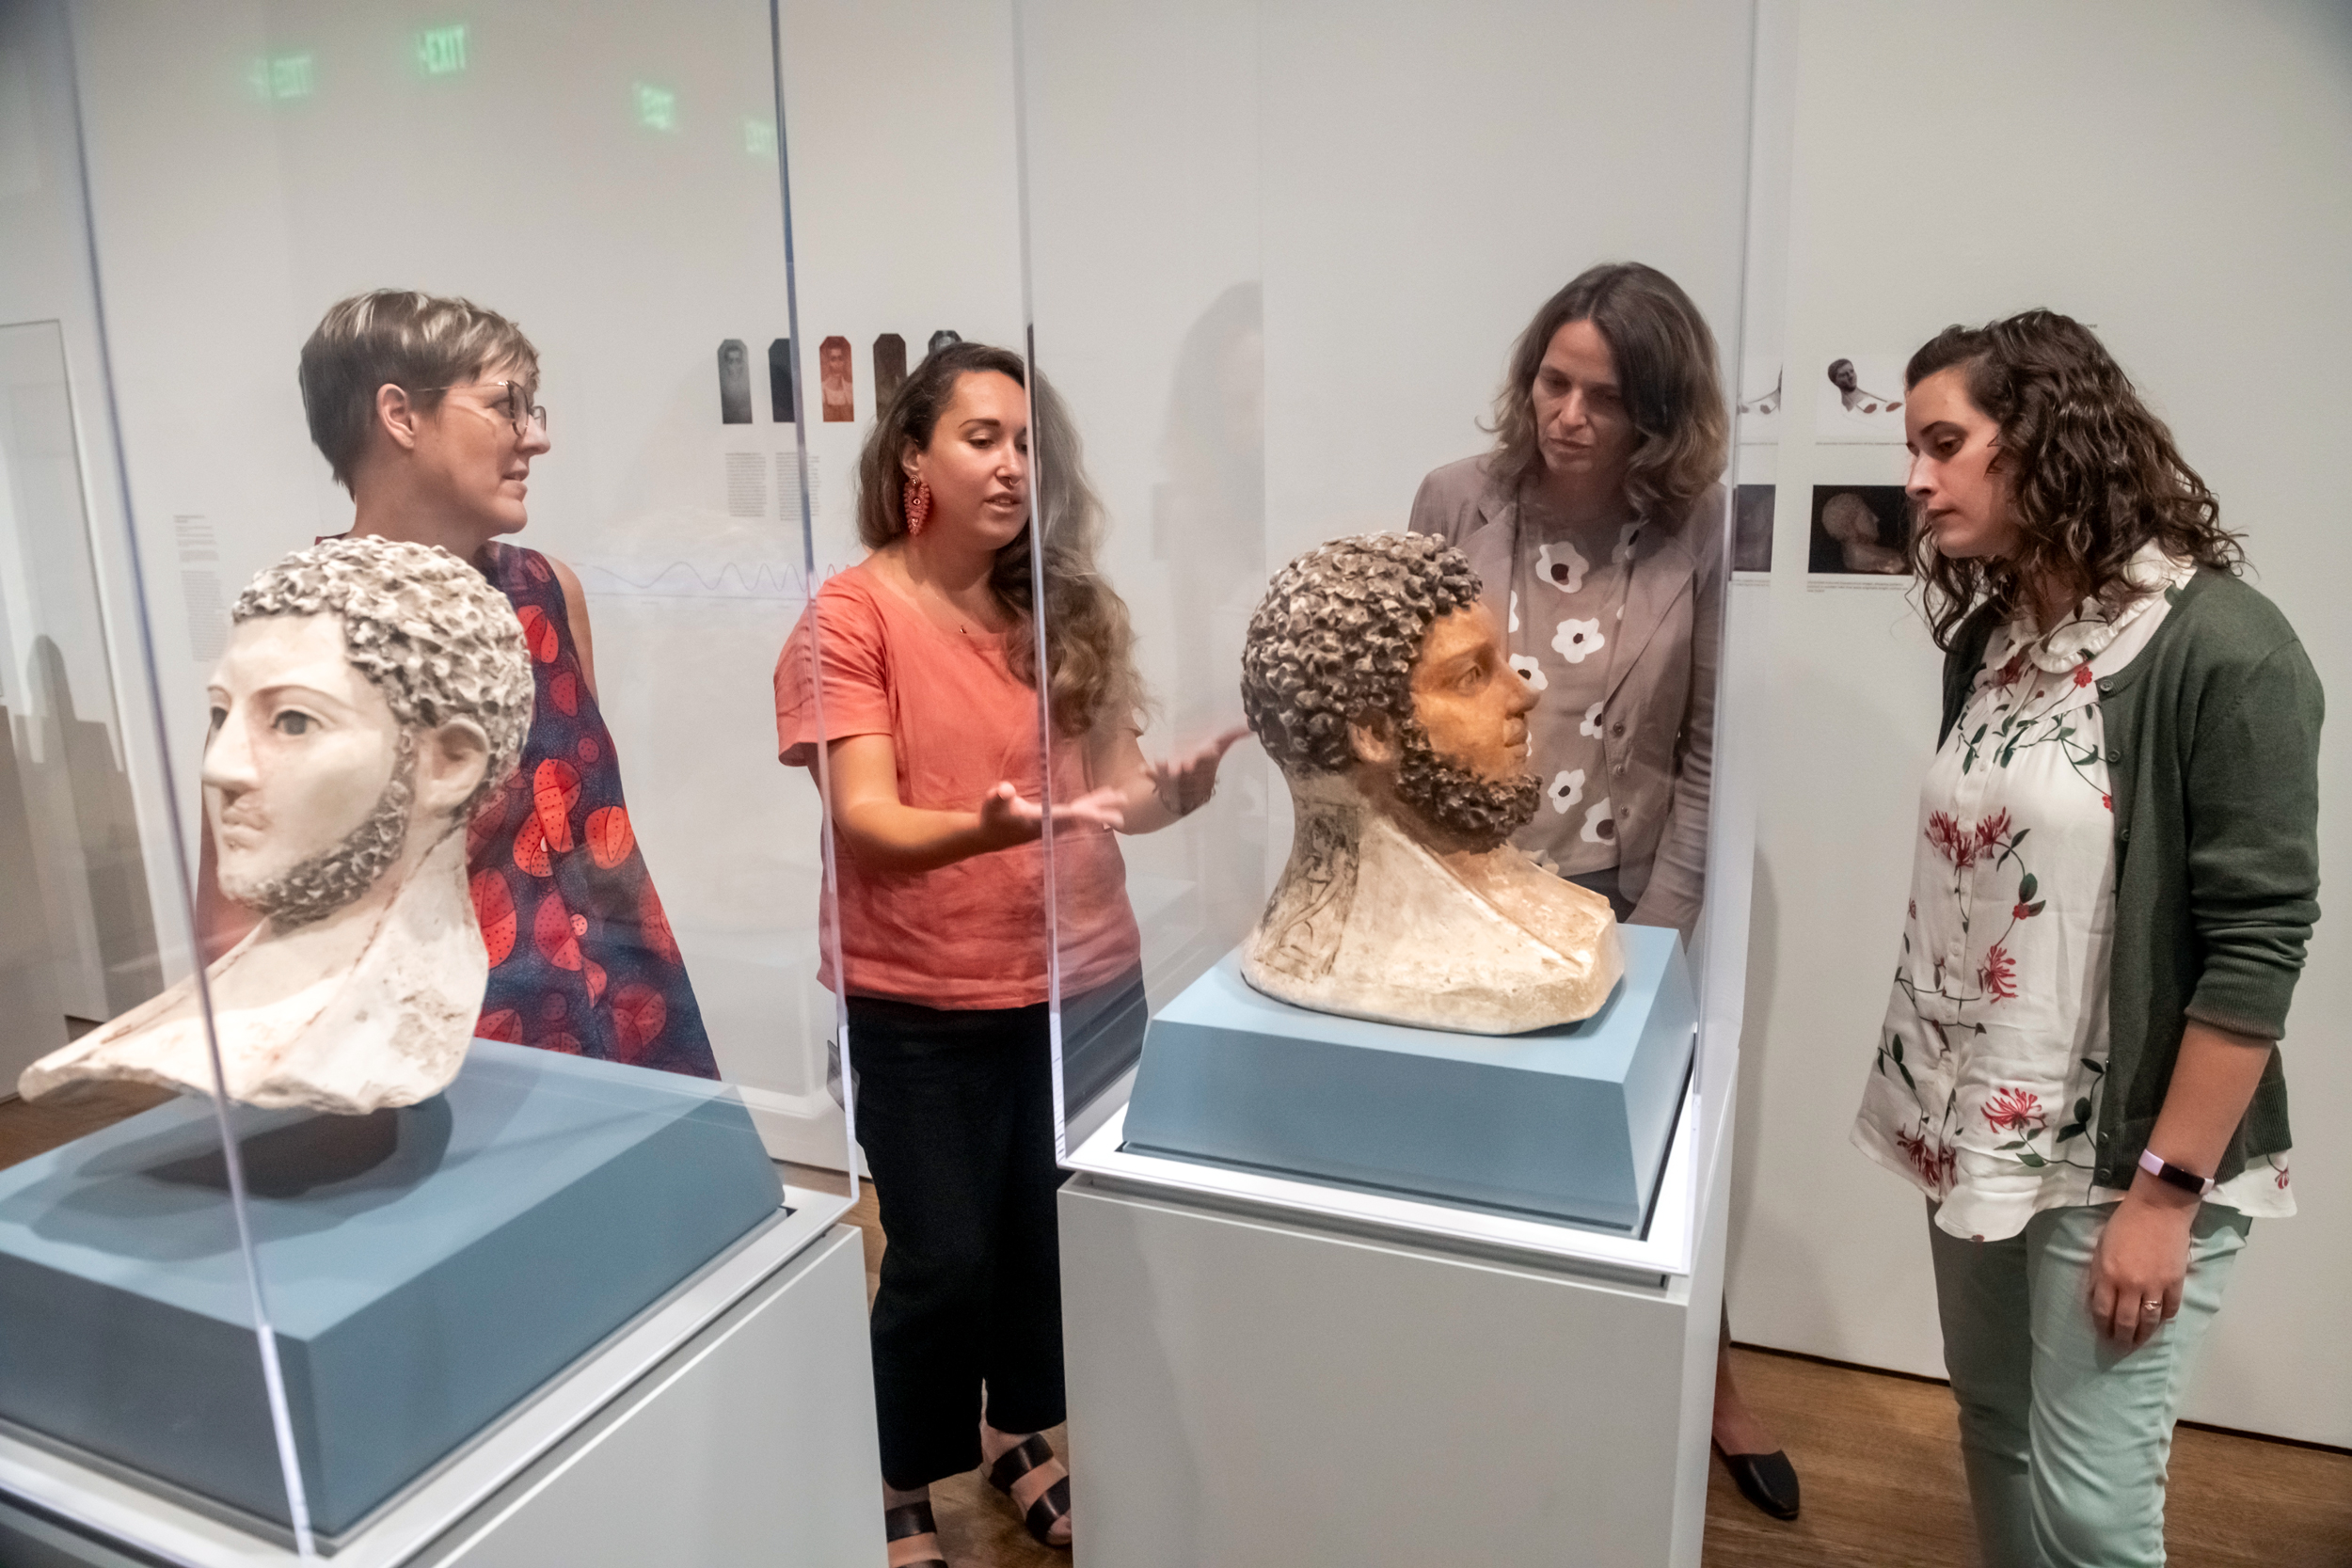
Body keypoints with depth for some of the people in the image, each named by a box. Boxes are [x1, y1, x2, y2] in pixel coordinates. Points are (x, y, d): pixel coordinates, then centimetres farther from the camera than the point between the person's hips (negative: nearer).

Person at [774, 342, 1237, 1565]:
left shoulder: (1068, 608, 3)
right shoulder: (851, 615, -10)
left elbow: (1115, 785, 2)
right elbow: (865, 822, -18)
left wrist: (1168, 789, -21)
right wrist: (990, 827, -38)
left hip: (1085, 985, 5)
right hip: (921, 1008, -4)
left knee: (1059, 1233, 17)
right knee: (943, 1259, 5)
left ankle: (1020, 1436, 43)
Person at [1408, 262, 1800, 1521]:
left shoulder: (1698, 530, -9)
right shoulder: (1457, 503, -6)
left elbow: (1708, 755, -6)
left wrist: (1656, 930, -7)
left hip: (1622, 901, -1)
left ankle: (1711, 1389, 42)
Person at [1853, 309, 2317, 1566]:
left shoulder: (2223, 652, -15)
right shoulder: (1990, 635, 5)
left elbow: (2257, 948, -17)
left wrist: (2166, 1191, -17)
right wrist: (1937, 1107, 13)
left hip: (2123, 1156, -6)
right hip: (1978, 1129, 6)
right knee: (1993, 1440, 18)